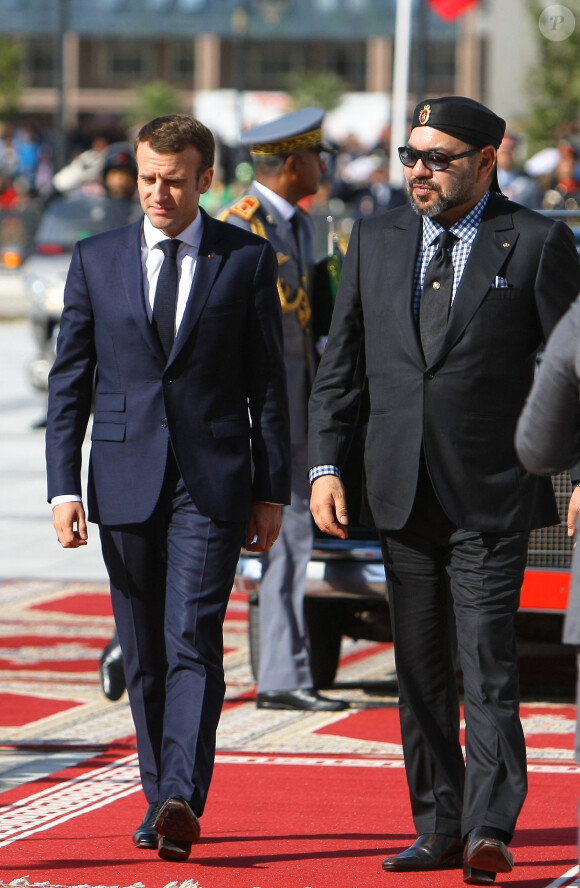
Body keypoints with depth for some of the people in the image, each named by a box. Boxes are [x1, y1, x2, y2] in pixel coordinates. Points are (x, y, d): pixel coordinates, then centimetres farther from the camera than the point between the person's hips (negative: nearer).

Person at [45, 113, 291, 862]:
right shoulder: (96, 260, 7)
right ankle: (159, 800, 19)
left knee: (193, 643, -14)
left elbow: (267, 380, 5)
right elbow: (68, 381, 7)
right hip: (126, 480, 3)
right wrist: (63, 488, -1)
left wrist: (271, 491, 3)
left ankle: (184, 801, -22)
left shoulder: (247, 260, 3)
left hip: (213, 483, -2)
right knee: (143, 655, 8)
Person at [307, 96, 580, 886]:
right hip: (402, 494, 5)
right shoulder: (375, 241, 11)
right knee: (421, 671, 8)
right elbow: (341, 362, 13)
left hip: (492, 494, -5)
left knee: (487, 663, -11)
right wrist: (326, 465, 4)